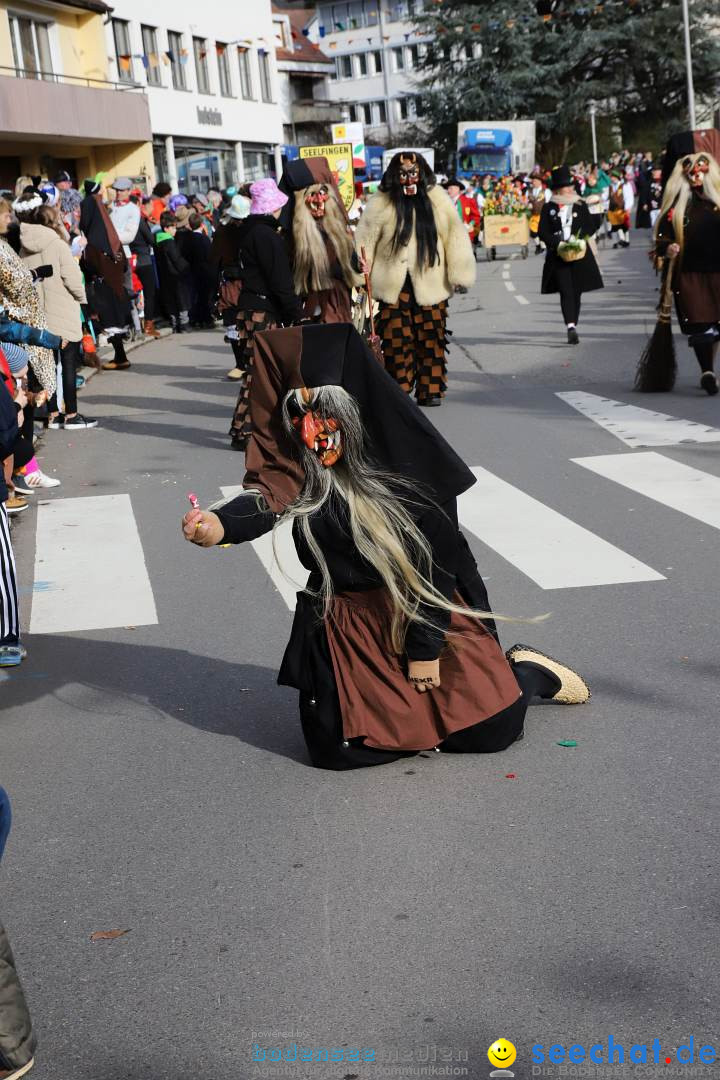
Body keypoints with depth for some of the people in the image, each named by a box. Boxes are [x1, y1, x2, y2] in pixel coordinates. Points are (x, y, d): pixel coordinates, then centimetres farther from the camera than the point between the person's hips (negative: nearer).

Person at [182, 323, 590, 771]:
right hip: (343, 622, 3)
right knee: (338, 748, -7)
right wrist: (221, 525, -53)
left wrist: (425, 645, -12)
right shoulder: (297, 463, -11)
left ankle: (525, 672, 30)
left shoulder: (410, 460, -18)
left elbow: (435, 561, -13)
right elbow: (265, 497, -32)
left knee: (490, 728, -4)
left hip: (427, 607, -2)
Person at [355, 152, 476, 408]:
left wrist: (459, 274, -1)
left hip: (430, 284, 1)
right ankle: (399, 390, 9)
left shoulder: (437, 200, 2)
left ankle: (431, 390, 10)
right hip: (394, 285, -1)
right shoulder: (381, 204, 1)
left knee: (431, 338, 2)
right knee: (397, 339, 0)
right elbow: (364, 242, 1)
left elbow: (455, 236, 2)